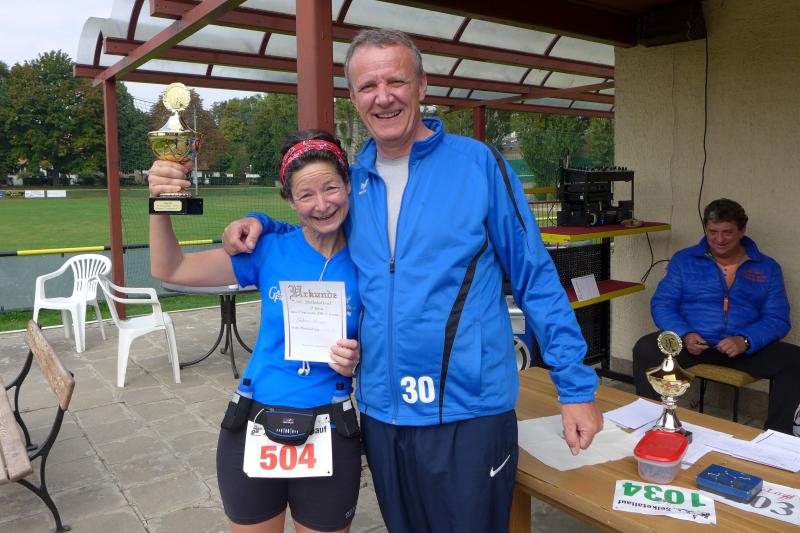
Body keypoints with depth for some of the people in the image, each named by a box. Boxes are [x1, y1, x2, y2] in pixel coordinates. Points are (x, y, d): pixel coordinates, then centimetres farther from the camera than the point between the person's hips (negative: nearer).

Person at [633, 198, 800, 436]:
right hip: (691, 343, -1)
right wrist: (685, 334, -18)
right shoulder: (683, 260, 9)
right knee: (645, 349, -29)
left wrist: (745, 341, -19)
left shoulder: (767, 268, 11)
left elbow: (777, 318, 3)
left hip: (747, 347, 1)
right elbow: (662, 304, 2)